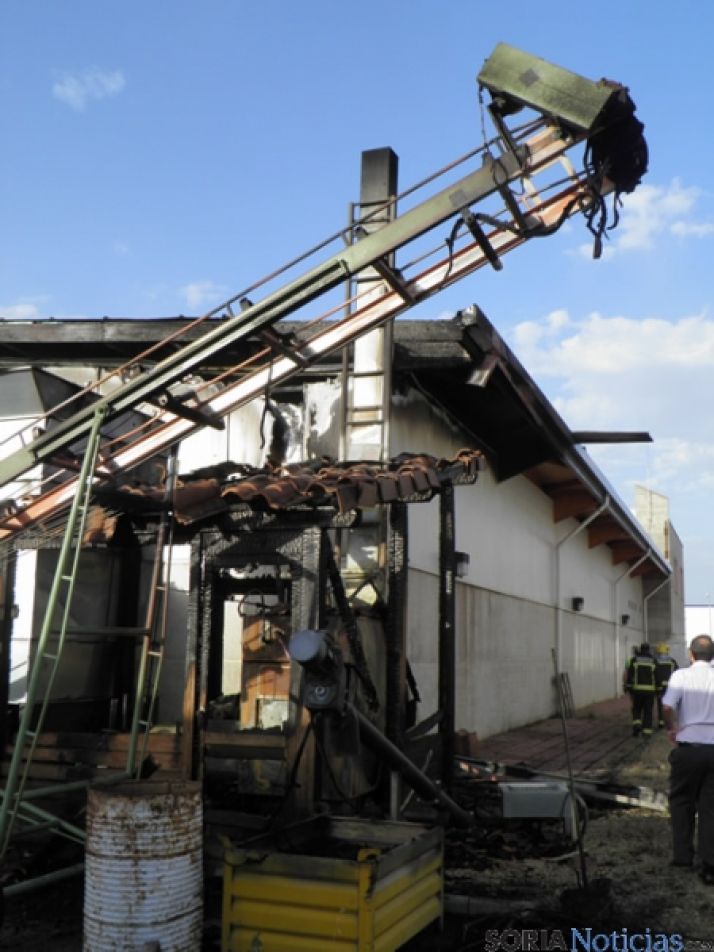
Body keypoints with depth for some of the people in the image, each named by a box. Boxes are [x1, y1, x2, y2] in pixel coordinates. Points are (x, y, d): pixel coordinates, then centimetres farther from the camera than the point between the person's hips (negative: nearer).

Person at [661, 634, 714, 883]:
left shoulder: (681, 675, -6)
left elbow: (667, 706, -19)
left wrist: (671, 728, -1)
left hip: (688, 747, -2)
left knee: (681, 802, 16)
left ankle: (682, 855, 18)